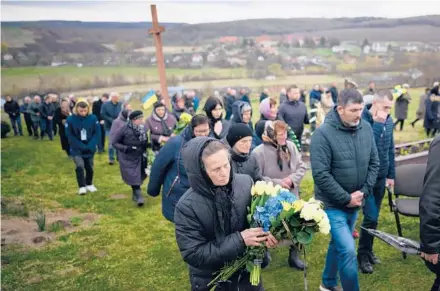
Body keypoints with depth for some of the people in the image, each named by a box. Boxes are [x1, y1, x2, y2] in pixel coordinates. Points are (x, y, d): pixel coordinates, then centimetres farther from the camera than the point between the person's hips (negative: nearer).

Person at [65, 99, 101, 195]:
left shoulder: (93, 118, -12)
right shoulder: (70, 119, -14)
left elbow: (97, 133, -7)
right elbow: (70, 136, -11)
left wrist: (91, 146, -18)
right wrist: (82, 146, -17)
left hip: (90, 149, 2)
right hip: (77, 149, -2)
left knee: (89, 168, 13)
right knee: (80, 166, -18)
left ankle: (89, 184, 35)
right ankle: (82, 186, -2)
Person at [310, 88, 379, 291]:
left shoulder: (366, 128, -3)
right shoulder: (323, 134, -21)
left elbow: (374, 163, 5)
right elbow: (321, 175, -22)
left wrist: (363, 192, -6)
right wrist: (346, 199, -18)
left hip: (355, 202, 6)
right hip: (332, 204, -6)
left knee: (339, 244, 22)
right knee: (348, 251, -12)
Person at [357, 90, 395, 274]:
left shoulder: (388, 121, 3)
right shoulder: (362, 120, -18)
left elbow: (390, 149, 12)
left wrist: (391, 174, 13)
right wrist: (378, 123, -29)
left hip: (381, 176, 6)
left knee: (374, 216, 14)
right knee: (371, 217, -5)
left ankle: (368, 250, 30)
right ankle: (363, 254, 14)